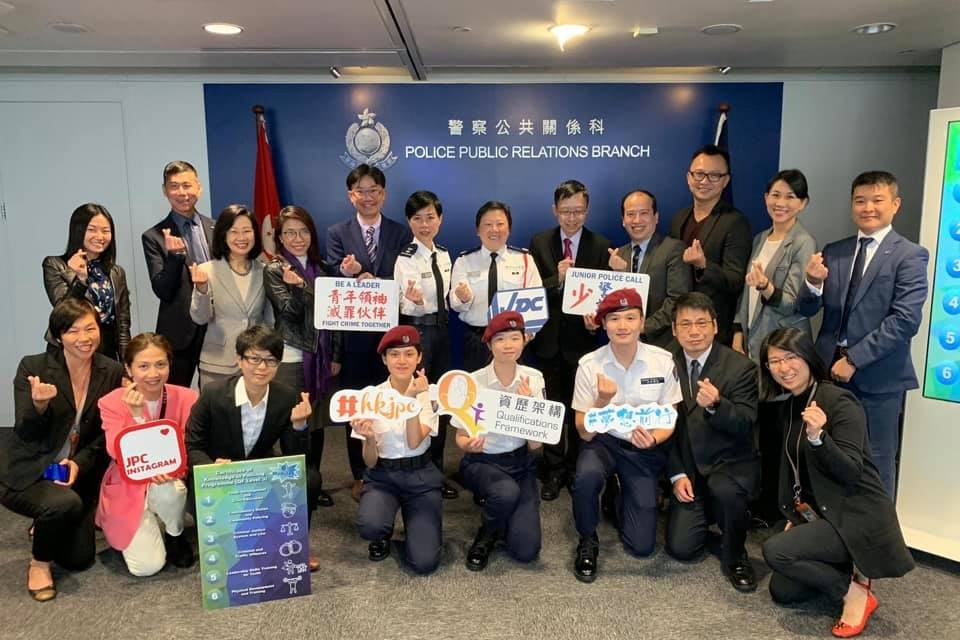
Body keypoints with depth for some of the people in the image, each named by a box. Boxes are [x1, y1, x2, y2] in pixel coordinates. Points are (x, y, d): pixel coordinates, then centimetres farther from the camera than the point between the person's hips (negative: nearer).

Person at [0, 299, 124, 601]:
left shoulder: (112, 372, -5)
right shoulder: (33, 367, -14)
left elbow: (106, 434, 0)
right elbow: (26, 434, -16)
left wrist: (79, 462, -16)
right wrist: (39, 405, -37)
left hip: (79, 474, 4)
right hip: (26, 475, -4)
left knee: (79, 559, 3)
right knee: (66, 503, -35)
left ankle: (44, 527, 37)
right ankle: (39, 563, -3)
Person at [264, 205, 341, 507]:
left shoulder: (322, 268, 10)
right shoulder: (274, 270, -4)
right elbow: (290, 310, -14)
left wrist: (336, 356, 6)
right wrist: (298, 285, -35)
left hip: (320, 357, 5)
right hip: (291, 358, -5)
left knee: (316, 423, 12)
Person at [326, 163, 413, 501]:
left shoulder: (401, 233, 6)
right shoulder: (337, 233, 6)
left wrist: (362, 277, -17)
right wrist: (354, 277, -24)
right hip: (354, 335, 0)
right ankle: (360, 476, 21)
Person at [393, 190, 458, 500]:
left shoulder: (444, 255, 9)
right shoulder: (405, 258, -11)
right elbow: (404, 307, -16)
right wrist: (414, 301, -35)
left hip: (442, 329, 7)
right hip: (416, 331, -7)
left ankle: (436, 471, 28)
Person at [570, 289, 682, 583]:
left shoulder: (664, 361, -12)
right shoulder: (589, 365, -15)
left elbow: (670, 421, -1)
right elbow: (585, 433, -14)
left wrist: (652, 439, -24)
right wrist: (602, 400, -33)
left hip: (644, 449, 1)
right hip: (603, 441, -1)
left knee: (641, 545, -3)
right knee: (586, 476, -37)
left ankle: (622, 499, 32)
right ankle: (587, 540, -5)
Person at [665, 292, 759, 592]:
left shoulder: (741, 367, -10)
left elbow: (745, 425, -18)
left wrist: (715, 405, -38)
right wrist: (677, 474, -5)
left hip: (731, 464, -3)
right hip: (688, 469, 3)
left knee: (724, 489, -37)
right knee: (681, 548, -8)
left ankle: (734, 555, -6)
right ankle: (706, 510, 26)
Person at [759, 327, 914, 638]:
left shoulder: (839, 401, -19)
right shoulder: (787, 408, 6)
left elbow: (851, 473, -25)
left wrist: (818, 437, -40)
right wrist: (795, 515, 16)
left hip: (857, 518, -8)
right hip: (819, 513, 8)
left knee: (775, 551, -23)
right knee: (782, 591, 5)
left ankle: (855, 592, -3)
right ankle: (847, 570, 21)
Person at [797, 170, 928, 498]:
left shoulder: (909, 256, -4)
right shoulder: (833, 252, 9)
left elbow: (906, 320, -15)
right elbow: (807, 310, 6)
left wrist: (854, 359, -17)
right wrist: (813, 283, -16)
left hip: (877, 375, -4)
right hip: (829, 368, 4)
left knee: (875, 464, 9)